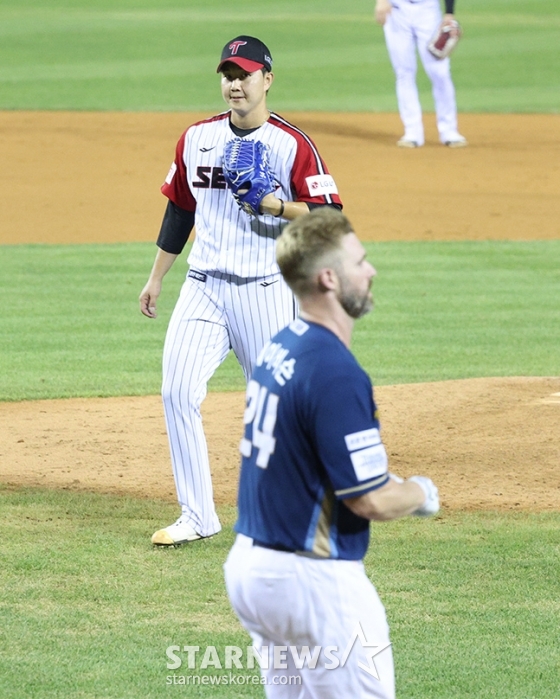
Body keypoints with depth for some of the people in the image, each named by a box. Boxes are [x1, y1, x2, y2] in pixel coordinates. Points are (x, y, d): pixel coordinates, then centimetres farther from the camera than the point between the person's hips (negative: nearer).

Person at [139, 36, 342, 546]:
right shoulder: (197, 139, 9)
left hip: (264, 292, -4)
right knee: (178, 393, -9)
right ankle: (197, 516, -3)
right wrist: (156, 279, 20)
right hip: (203, 289, 4)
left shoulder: (292, 145, -6)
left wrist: (278, 205, -25)